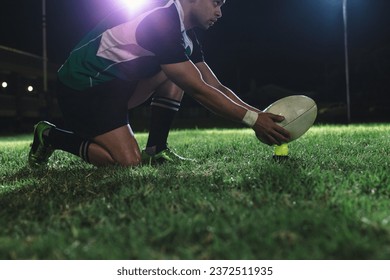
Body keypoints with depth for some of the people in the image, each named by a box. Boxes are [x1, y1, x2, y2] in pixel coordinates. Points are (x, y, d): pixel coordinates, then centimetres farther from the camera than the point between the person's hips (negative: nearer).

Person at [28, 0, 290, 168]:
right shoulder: (162, 21, -24)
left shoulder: (184, 32, 7)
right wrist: (252, 119, -23)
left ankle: (155, 149, 1)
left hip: (116, 81, 10)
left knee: (177, 72, 0)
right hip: (83, 86, -9)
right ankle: (50, 136, 1)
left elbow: (216, 86, 6)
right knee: (129, 162, -18)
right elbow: (197, 89, -26)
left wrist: (259, 113, -3)